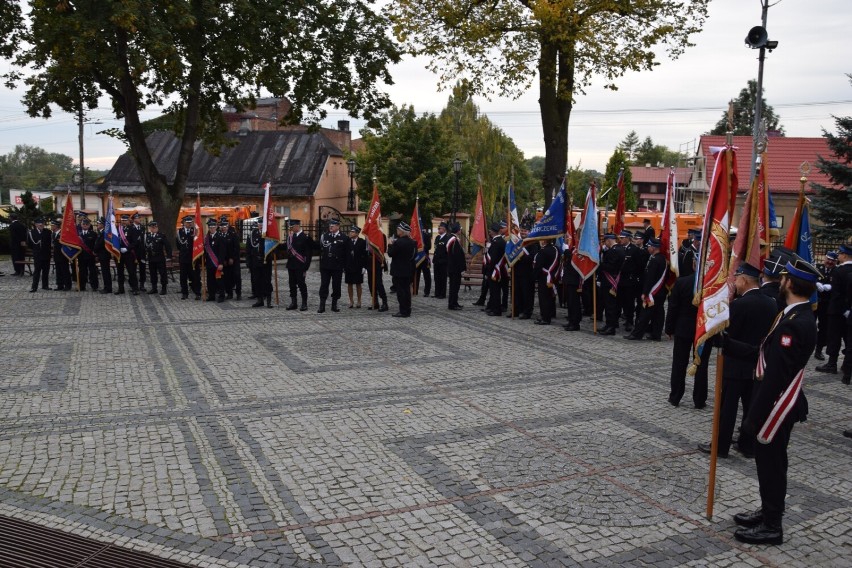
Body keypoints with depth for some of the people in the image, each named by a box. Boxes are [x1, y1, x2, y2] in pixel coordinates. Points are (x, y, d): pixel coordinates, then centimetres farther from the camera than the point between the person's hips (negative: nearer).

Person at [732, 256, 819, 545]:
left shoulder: (795, 323, -26)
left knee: (770, 462, 3)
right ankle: (768, 512, 36)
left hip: (776, 405, -9)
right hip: (775, 403, 9)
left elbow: (776, 375, -26)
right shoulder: (797, 315, 6)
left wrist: (755, 417, -22)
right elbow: (766, 356, 12)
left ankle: (771, 527, 17)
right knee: (767, 459, 20)